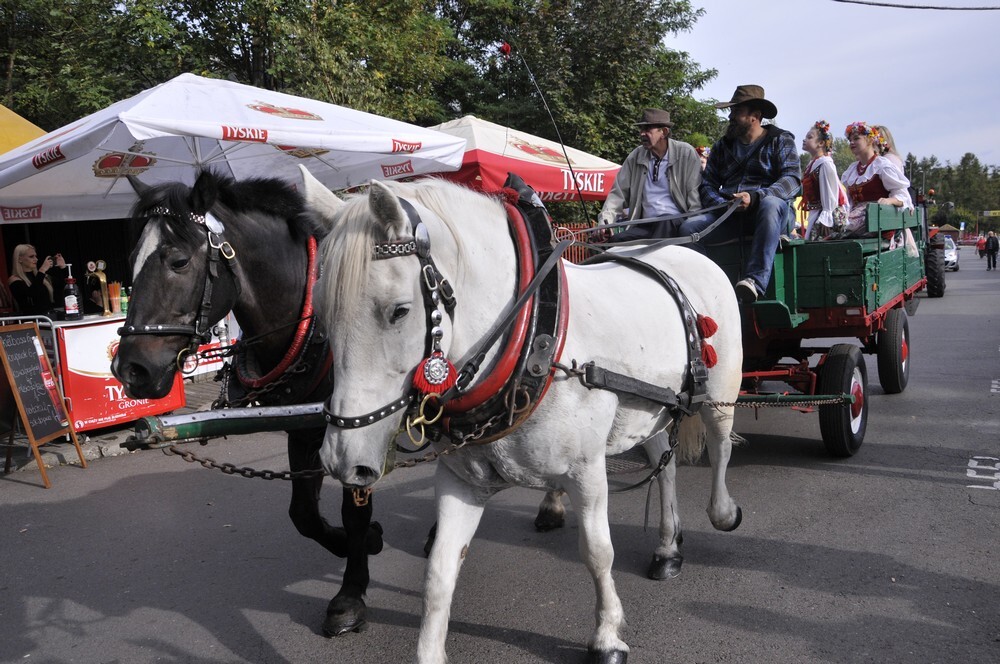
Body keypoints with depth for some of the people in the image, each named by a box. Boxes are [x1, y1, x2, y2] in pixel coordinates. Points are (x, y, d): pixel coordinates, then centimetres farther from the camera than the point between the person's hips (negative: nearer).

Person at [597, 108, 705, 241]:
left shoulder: (685, 153, 2)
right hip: (645, 226, 3)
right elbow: (618, 193, 11)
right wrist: (605, 222, -4)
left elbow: (695, 194, 0)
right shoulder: (635, 157, 12)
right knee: (615, 241, -24)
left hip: (675, 222, -3)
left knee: (665, 222, -38)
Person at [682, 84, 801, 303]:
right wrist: (722, 204, -10)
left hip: (769, 212, -4)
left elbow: (792, 180, -6)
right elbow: (707, 184, 14)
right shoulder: (722, 146, 23)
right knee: (689, 227, -24)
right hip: (729, 216, 4)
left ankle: (755, 280, -49)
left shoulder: (780, 140, 10)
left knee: (770, 204, -40)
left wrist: (754, 197, -23)